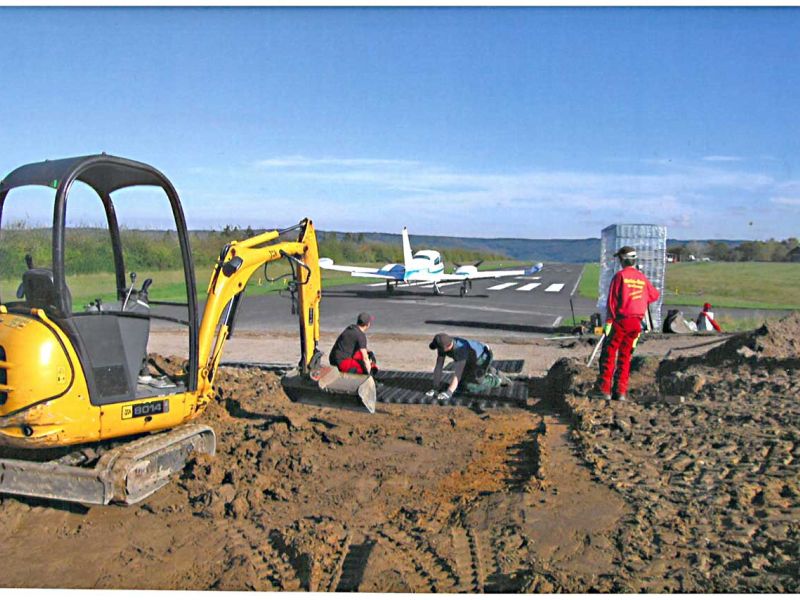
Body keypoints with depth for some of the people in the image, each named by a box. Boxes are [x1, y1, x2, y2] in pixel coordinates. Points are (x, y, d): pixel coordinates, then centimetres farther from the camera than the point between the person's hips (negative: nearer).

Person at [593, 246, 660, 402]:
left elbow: (612, 301, -10)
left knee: (609, 354, 1)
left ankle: (604, 389, -3)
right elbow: (654, 295, 22)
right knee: (625, 356, 11)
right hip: (637, 322, 5)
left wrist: (608, 321, -9)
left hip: (621, 320, -5)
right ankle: (622, 391, 10)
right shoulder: (642, 278, 9)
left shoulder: (620, 275, -7)